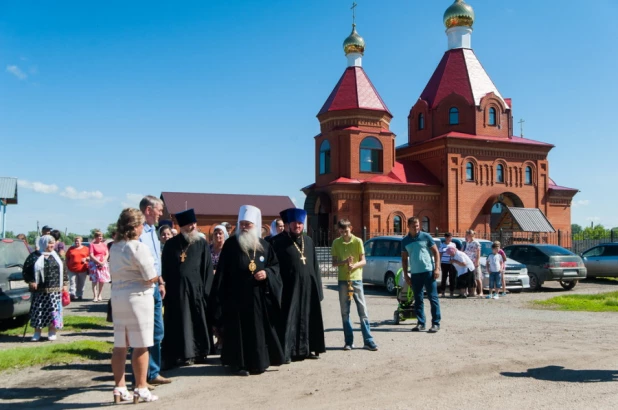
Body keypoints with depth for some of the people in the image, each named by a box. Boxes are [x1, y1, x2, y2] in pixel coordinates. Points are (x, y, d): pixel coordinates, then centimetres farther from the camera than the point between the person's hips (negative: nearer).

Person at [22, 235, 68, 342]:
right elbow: (26, 270, 0)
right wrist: (30, 281, -11)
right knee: (38, 310, 2)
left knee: (53, 310, 1)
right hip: (39, 290, -2)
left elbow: (63, 270, 14)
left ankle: (52, 332, 13)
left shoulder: (56, 256, 11)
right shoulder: (34, 256, -1)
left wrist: (64, 284, 9)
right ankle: (37, 332, 15)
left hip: (55, 290, 2)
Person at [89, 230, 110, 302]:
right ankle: (95, 296, -4)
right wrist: (99, 262, -15)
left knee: (102, 280, 5)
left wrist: (104, 261, -9)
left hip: (103, 263, 4)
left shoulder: (104, 244, 12)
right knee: (94, 280, -5)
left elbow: (107, 254, 7)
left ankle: (99, 295, 18)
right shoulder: (92, 245, -2)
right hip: (94, 264, -4)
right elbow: (91, 256, -8)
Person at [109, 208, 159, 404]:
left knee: (119, 346, 10)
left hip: (118, 297, 8)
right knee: (140, 346, 1)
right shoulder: (139, 247, -14)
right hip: (138, 298, -7)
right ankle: (140, 389, 6)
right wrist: (157, 277, 6)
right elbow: (150, 278, -14)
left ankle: (119, 388, 16)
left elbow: (116, 273, 11)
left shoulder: (115, 247, 10)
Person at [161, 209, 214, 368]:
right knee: (177, 325, 6)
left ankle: (196, 353, 20)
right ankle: (177, 355, 13)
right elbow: (165, 269, 5)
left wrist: (205, 290, -6)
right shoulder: (171, 244, 2)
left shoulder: (202, 244, 1)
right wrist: (165, 288, -1)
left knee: (197, 323, 8)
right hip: (175, 290, 0)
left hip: (196, 289, 0)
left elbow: (207, 269, -1)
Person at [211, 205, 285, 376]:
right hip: (237, 296, -3)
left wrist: (267, 274, -10)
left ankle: (259, 362, 21)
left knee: (259, 329, 8)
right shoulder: (231, 244, -1)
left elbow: (275, 265, 12)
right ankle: (240, 363, 11)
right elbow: (222, 271, -2)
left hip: (258, 296, 3)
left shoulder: (264, 245, 7)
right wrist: (220, 294, -6)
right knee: (240, 329, 1)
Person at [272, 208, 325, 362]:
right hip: (289, 287, -6)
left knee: (308, 319, 13)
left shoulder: (308, 241, 13)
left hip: (308, 287, 6)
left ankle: (307, 349, 25)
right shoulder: (278, 241, -5)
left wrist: (317, 286, 9)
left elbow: (314, 265, 15)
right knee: (289, 320, -2)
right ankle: (286, 351, 4)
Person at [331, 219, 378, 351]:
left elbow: (363, 261, -1)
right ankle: (348, 342, 13)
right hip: (343, 280, 2)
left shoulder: (358, 241, -1)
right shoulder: (336, 243, 4)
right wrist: (344, 262, -16)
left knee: (363, 311, -2)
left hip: (356, 279, -1)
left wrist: (355, 265, -22)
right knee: (345, 312, 5)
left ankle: (368, 341, 3)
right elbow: (334, 263, 4)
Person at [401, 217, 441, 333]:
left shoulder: (426, 236, -1)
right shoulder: (405, 241, 8)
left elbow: (436, 252, 1)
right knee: (418, 299, 7)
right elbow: (404, 258, 13)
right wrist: (405, 274, 7)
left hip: (428, 271, -3)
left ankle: (436, 323, 4)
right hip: (415, 273, 4)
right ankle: (420, 323, 15)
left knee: (433, 297, -1)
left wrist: (437, 268, -8)